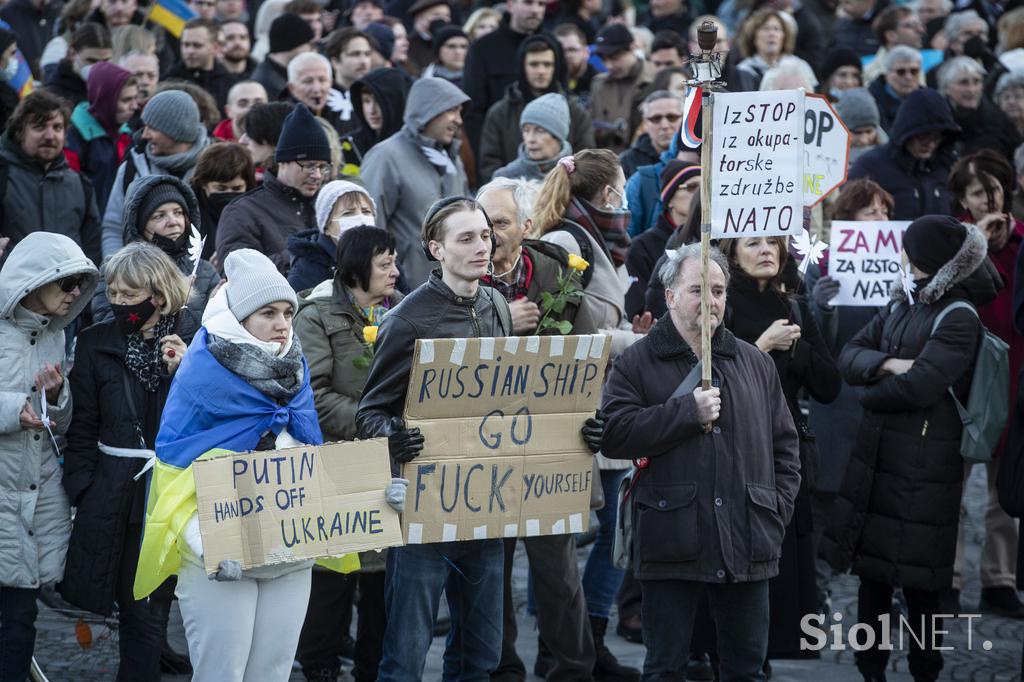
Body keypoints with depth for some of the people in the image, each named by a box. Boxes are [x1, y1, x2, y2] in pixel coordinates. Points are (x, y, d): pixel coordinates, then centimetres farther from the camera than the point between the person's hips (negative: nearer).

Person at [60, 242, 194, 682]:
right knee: (139, 609, 1)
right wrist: (80, 493, 2)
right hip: (117, 493, 1)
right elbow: (83, 428, 9)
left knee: (145, 610, -1)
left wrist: (183, 373, -15)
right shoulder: (96, 343, 6)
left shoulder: (195, 340, -1)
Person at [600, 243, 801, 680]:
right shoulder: (637, 363, 2)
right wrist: (687, 412, -14)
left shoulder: (755, 364, 14)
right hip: (672, 546, -3)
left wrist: (779, 509, 6)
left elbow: (785, 445, 18)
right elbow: (614, 434, -11)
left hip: (747, 547, 3)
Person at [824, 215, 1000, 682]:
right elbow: (849, 356, 6)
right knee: (871, 571, 11)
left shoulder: (959, 319, -12)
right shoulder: (902, 306, 12)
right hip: (875, 455, 7)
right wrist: (887, 364, -14)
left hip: (924, 465, -7)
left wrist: (871, 392, -3)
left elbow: (916, 385, -21)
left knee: (918, 582, -1)